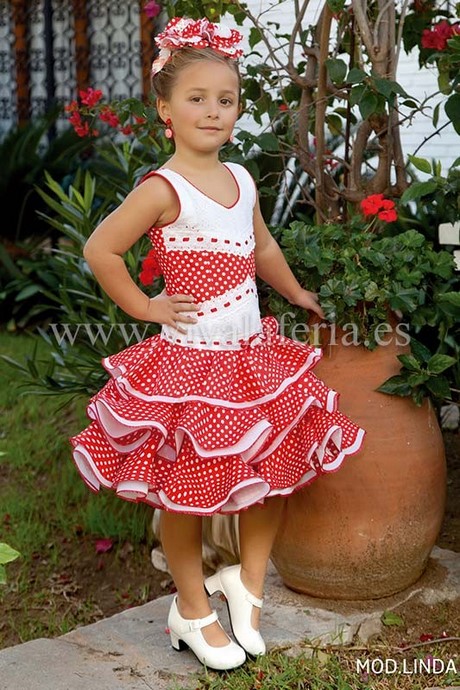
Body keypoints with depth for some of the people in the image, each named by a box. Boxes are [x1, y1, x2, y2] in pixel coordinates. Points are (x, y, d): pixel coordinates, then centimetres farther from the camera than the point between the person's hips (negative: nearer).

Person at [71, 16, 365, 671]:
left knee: (275, 470, 13)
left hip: (253, 353, 7)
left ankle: (247, 580, 34)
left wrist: (296, 293, 32)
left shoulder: (241, 179, 7)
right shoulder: (163, 189, -16)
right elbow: (99, 249, -17)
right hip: (190, 362, -7)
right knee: (187, 493, 5)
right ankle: (193, 611, 24)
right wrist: (143, 306, -12)